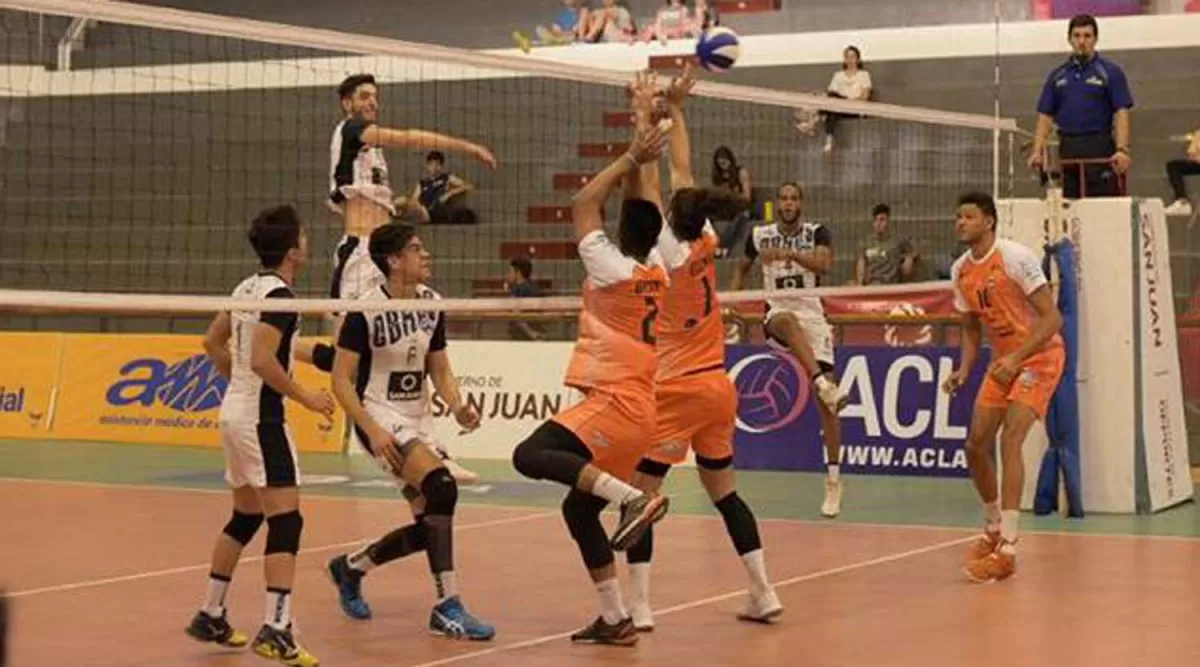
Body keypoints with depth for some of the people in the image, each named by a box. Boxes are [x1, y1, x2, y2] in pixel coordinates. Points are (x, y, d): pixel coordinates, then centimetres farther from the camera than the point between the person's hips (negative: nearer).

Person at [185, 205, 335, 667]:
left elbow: (213, 342, 20)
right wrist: (305, 398, -16)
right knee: (285, 522, -10)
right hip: (261, 417, -10)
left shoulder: (248, 288, 11)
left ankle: (211, 616, 25)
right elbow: (263, 359, -24)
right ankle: (275, 630, -17)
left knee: (245, 518, 19)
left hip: (234, 409, 10)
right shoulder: (279, 295, -16)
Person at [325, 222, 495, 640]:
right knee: (442, 486, -28)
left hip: (419, 421, 7)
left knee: (430, 524, 4)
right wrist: (372, 430, -24)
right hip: (381, 419, -7)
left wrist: (457, 407, -8)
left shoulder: (431, 304, 4)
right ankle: (447, 607, -23)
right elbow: (341, 379, -14)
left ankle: (352, 566, 30)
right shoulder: (366, 309, -15)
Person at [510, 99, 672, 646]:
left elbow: (583, 204, -3)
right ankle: (615, 619, 10)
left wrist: (630, 159, 1)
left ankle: (633, 498, -30)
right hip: (643, 412, 9)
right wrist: (637, 166, 17)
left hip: (613, 405, -9)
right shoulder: (658, 274, 11)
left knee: (530, 455, -23)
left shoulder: (614, 268, -9)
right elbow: (639, 216, 23)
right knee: (579, 506, 12)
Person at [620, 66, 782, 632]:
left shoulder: (672, 252, -13)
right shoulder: (706, 245, 2)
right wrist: (675, 109, 15)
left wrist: (644, 118, -12)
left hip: (678, 391, -7)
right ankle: (763, 594, 14)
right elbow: (681, 174, 10)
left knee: (639, 494, -4)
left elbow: (650, 183, -14)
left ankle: (637, 608, -10)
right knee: (723, 491, 16)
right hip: (718, 388, 7)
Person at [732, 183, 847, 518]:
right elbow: (743, 267, 26)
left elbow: (824, 264, -18)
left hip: (813, 316, 0)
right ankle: (823, 384, -57)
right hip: (778, 314, 0)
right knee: (788, 321, -41)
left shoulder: (817, 233, 2)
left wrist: (789, 253, -31)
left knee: (825, 404, -6)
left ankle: (834, 480, 0)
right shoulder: (760, 235, 8)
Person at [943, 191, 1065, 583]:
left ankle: (1007, 550, -23)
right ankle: (994, 528, 28)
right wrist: (963, 372, -3)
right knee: (976, 444, 4)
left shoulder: (1015, 257, -20)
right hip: (1003, 360, 8)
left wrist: (1017, 358, -30)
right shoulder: (961, 271, 2)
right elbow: (971, 329, 14)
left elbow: (1053, 318, -21)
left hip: (1040, 355, -7)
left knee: (1010, 438, -22)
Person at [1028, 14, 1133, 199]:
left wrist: (1122, 150, -20)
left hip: (1100, 149, -4)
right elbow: (1045, 116, 12)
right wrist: (1037, 152, -1)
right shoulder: (1057, 76, 13)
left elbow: (1121, 114, -6)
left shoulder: (1111, 72, 1)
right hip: (1067, 150, 4)